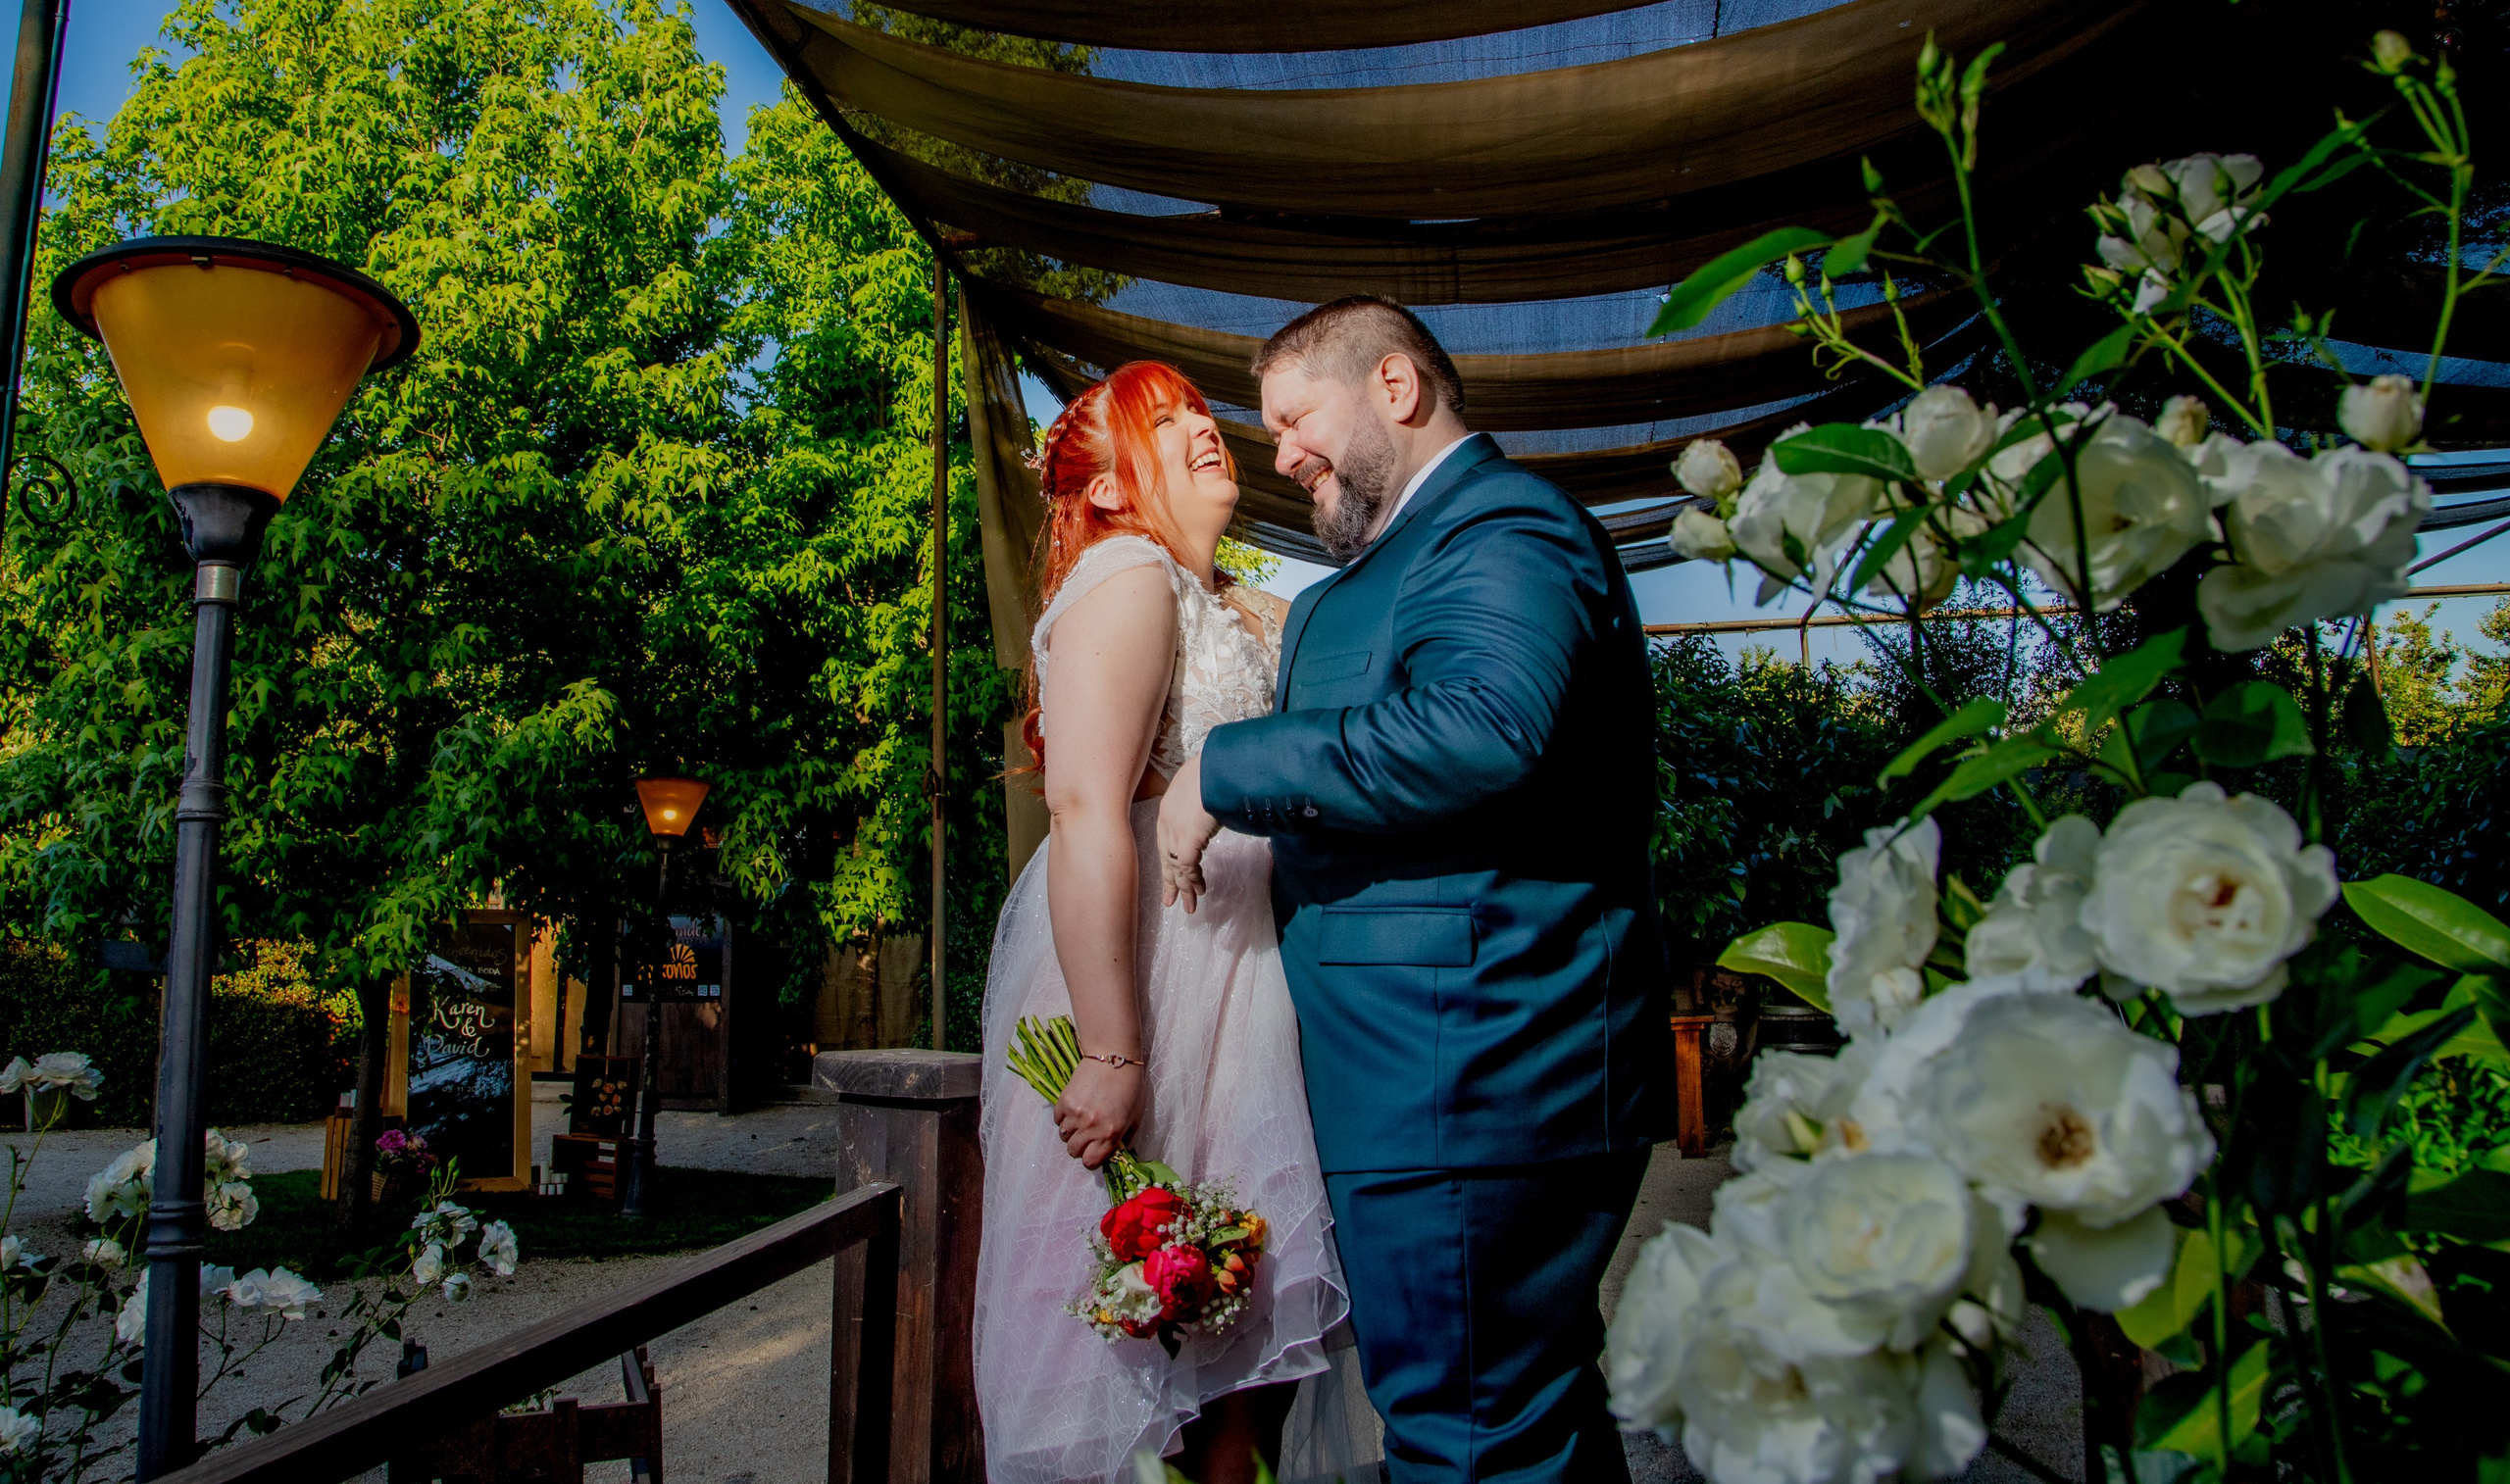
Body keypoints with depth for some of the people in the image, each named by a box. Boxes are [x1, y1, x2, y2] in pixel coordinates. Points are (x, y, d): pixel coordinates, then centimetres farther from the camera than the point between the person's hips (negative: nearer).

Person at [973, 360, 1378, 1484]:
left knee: (1252, 1305, 12)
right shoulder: (1127, 579, -11)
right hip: (1141, 980, -9)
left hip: (1233, 976, 9)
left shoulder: (1245, 610, 19)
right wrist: (1112, 1055, -26)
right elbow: (1086, 816, -22)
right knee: (1145, 1318, 0)